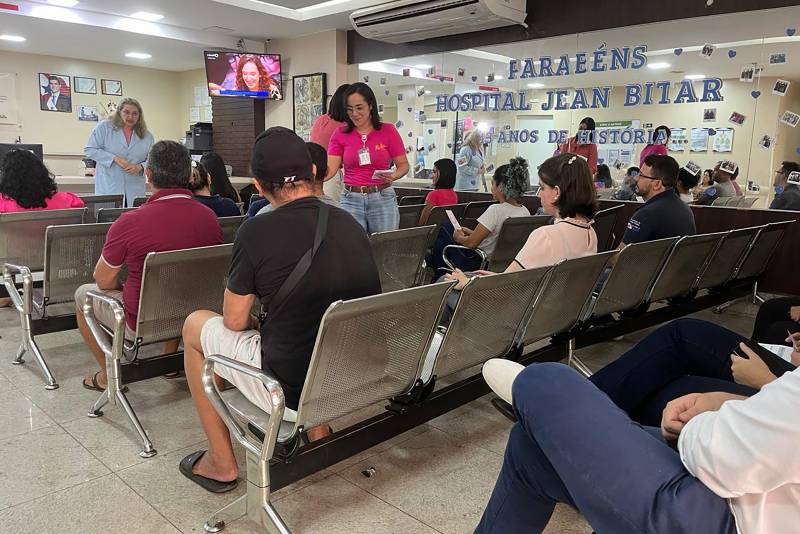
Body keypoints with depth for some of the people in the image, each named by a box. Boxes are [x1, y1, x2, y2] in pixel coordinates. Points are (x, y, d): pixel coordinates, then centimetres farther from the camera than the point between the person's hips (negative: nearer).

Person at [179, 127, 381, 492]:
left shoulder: (257, 231, -14)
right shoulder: (351, 225, 2)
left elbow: (235, 321, -4)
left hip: (292, 390, -5)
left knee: (196, 326, 17)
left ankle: (221, 464, 24)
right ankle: (318, 430, 34)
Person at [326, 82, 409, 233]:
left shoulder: (388, 130, 1)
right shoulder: (340, 135, 5)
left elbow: (403, 164, 4)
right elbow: (330, 169, -3)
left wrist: (393, 176, -16)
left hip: (383, 199, -1)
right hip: (351, 200, 1)